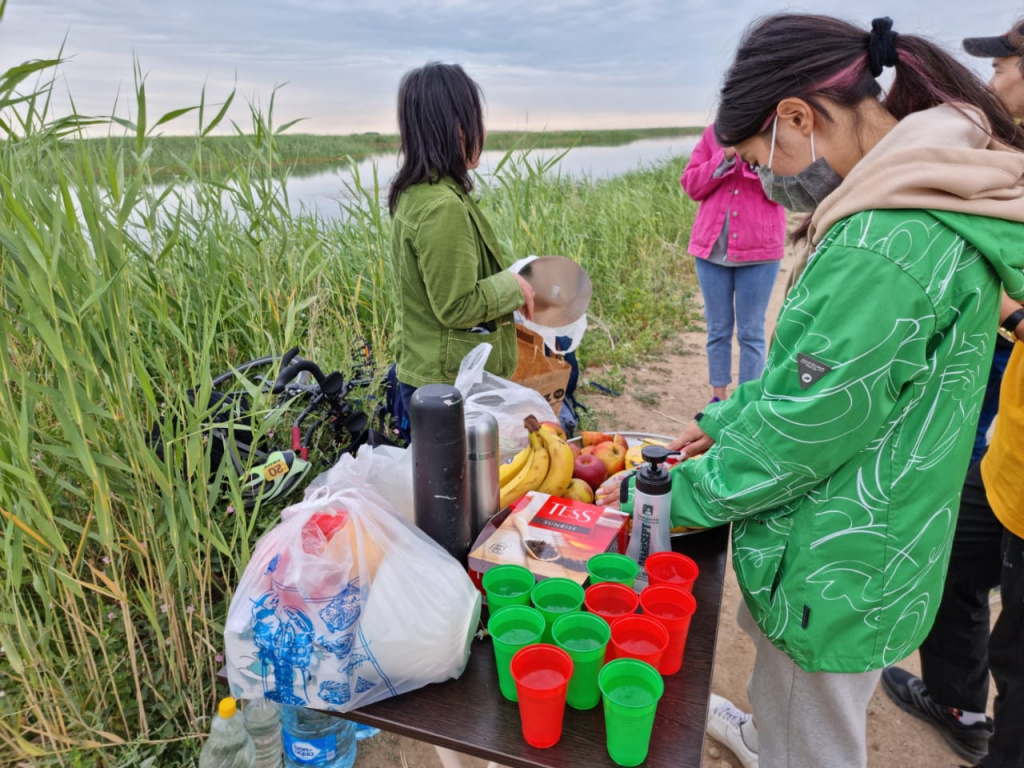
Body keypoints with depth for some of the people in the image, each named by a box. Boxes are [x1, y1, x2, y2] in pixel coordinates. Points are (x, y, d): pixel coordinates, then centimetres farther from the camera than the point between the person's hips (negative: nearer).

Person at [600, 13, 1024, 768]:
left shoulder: (885, 249, -30)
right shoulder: (924, 206, 3)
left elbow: (801, 435, -24)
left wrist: (666, 497, -11)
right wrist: (726, 420, 10)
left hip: (835, 577, -8)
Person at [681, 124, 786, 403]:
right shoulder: (713, 132, 9)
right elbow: (691, 185, 1)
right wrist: (726, 155, -11)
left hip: (759, 248, -2)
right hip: (712, 246, 3)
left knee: (751, 332, 4)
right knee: (717, 329, 10)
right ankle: (718, 396, 22)